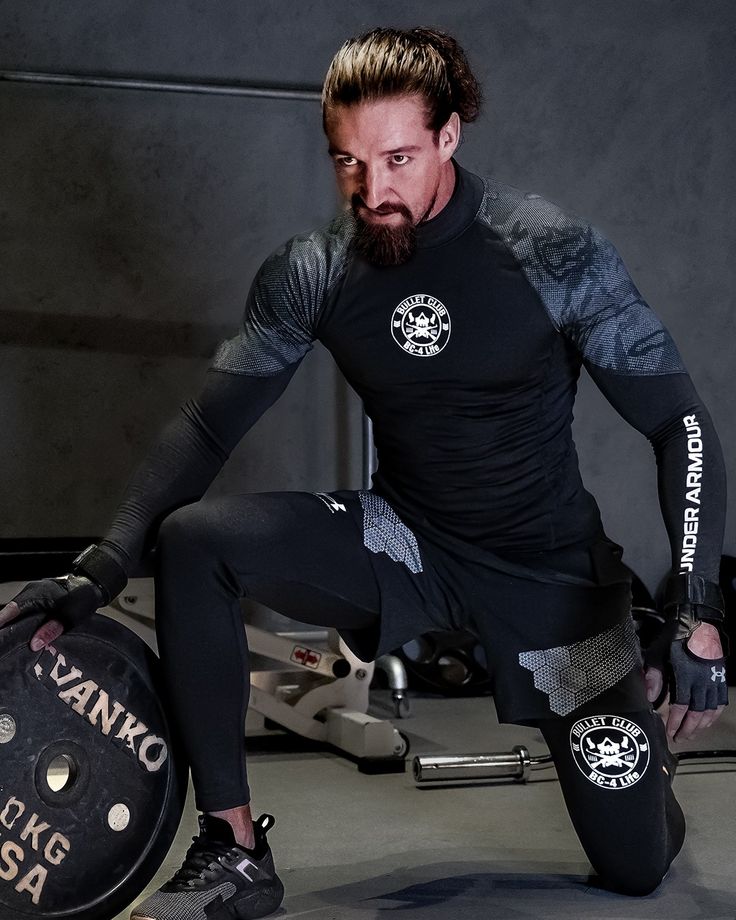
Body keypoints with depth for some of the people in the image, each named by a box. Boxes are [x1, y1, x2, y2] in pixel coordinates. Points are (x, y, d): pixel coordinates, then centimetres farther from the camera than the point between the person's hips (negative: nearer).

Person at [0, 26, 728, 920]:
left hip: (552, 571, -2)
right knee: (193, 540, -23)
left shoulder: (555, 254, -19)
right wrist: (103, 567, -17)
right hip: (407, 543, 2)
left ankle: (643, 741, 37)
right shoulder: (312, 273, -11)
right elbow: (208, 424, -5)